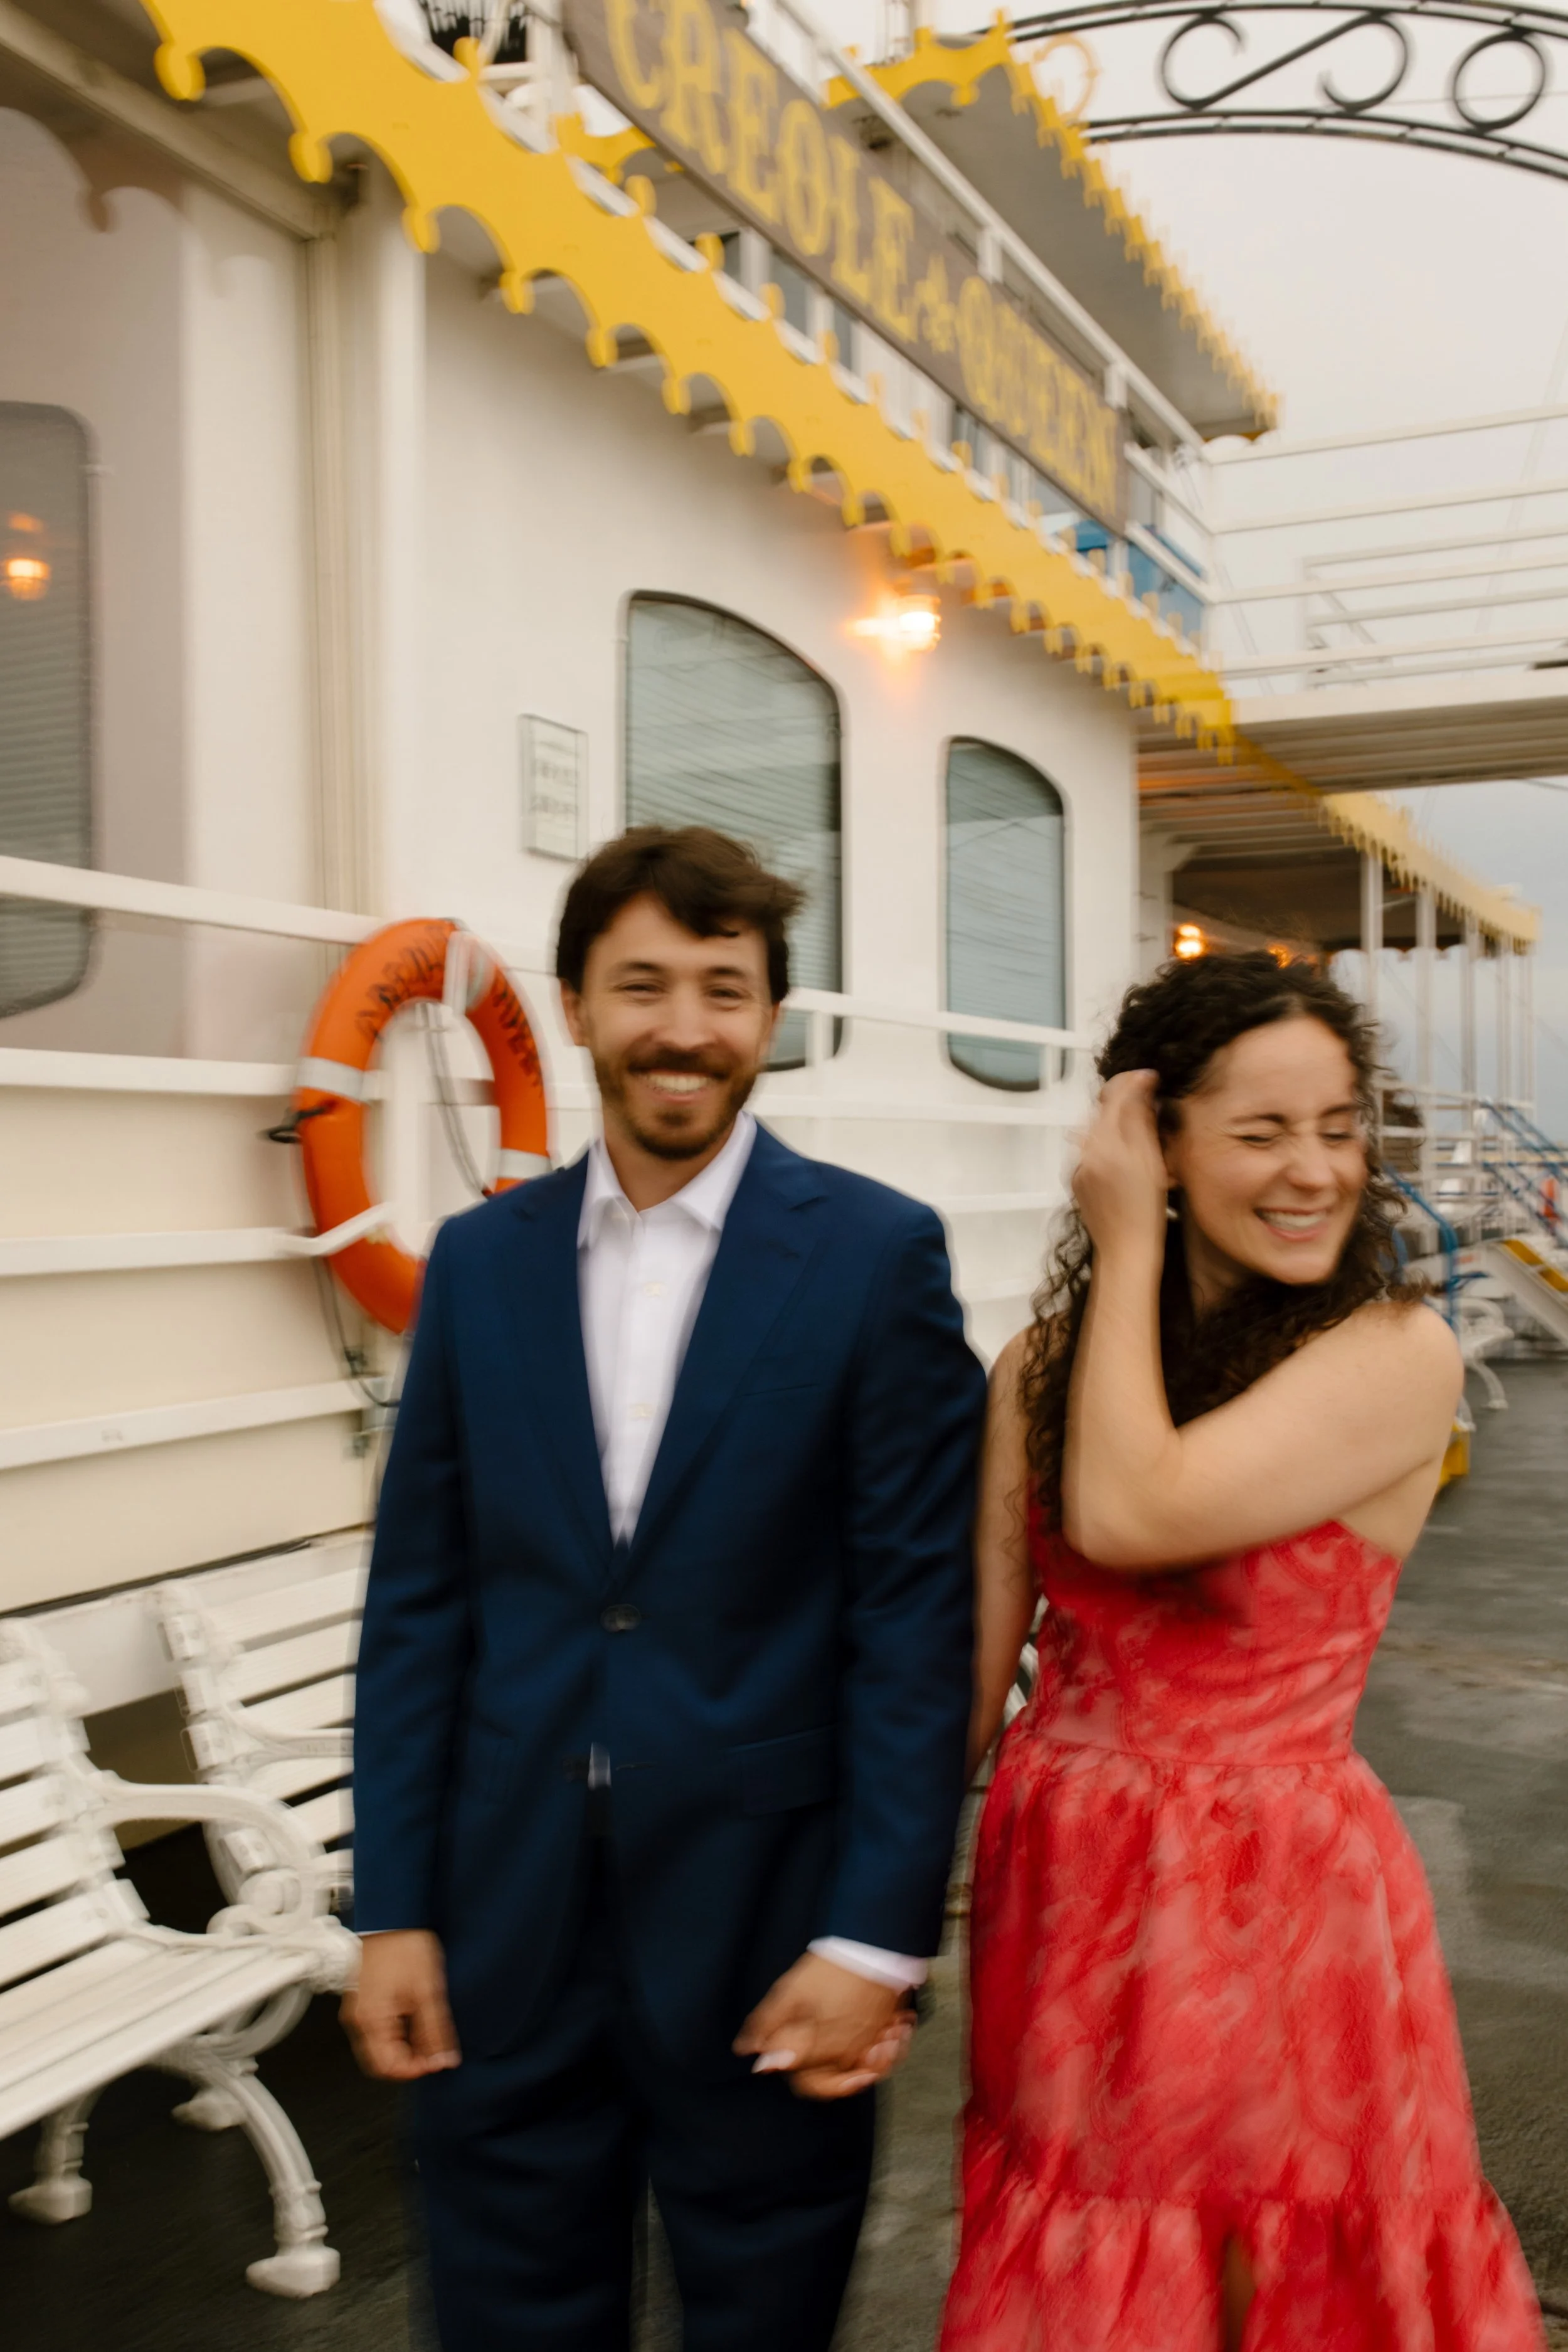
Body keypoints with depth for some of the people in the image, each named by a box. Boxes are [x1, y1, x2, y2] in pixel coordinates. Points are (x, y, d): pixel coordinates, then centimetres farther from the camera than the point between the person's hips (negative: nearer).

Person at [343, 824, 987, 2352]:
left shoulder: (875, 1254, -7)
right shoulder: (479, 1260, 3)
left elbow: (917, 1611, -9)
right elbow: (418, 1599, 4)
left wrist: (877, 1936, -11)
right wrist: (392, 1907, 2)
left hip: (762, 1922, -2)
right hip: (506, 1923, 3)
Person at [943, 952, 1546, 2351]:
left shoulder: (1397, 1353, -14)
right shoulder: (1043, 1366, 0)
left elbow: (1130, 1512, -26)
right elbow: (980, 1654, 3)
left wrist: (1128, 1250, -15)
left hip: (1274, 1899, -4)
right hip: (1063, 1892, 4)